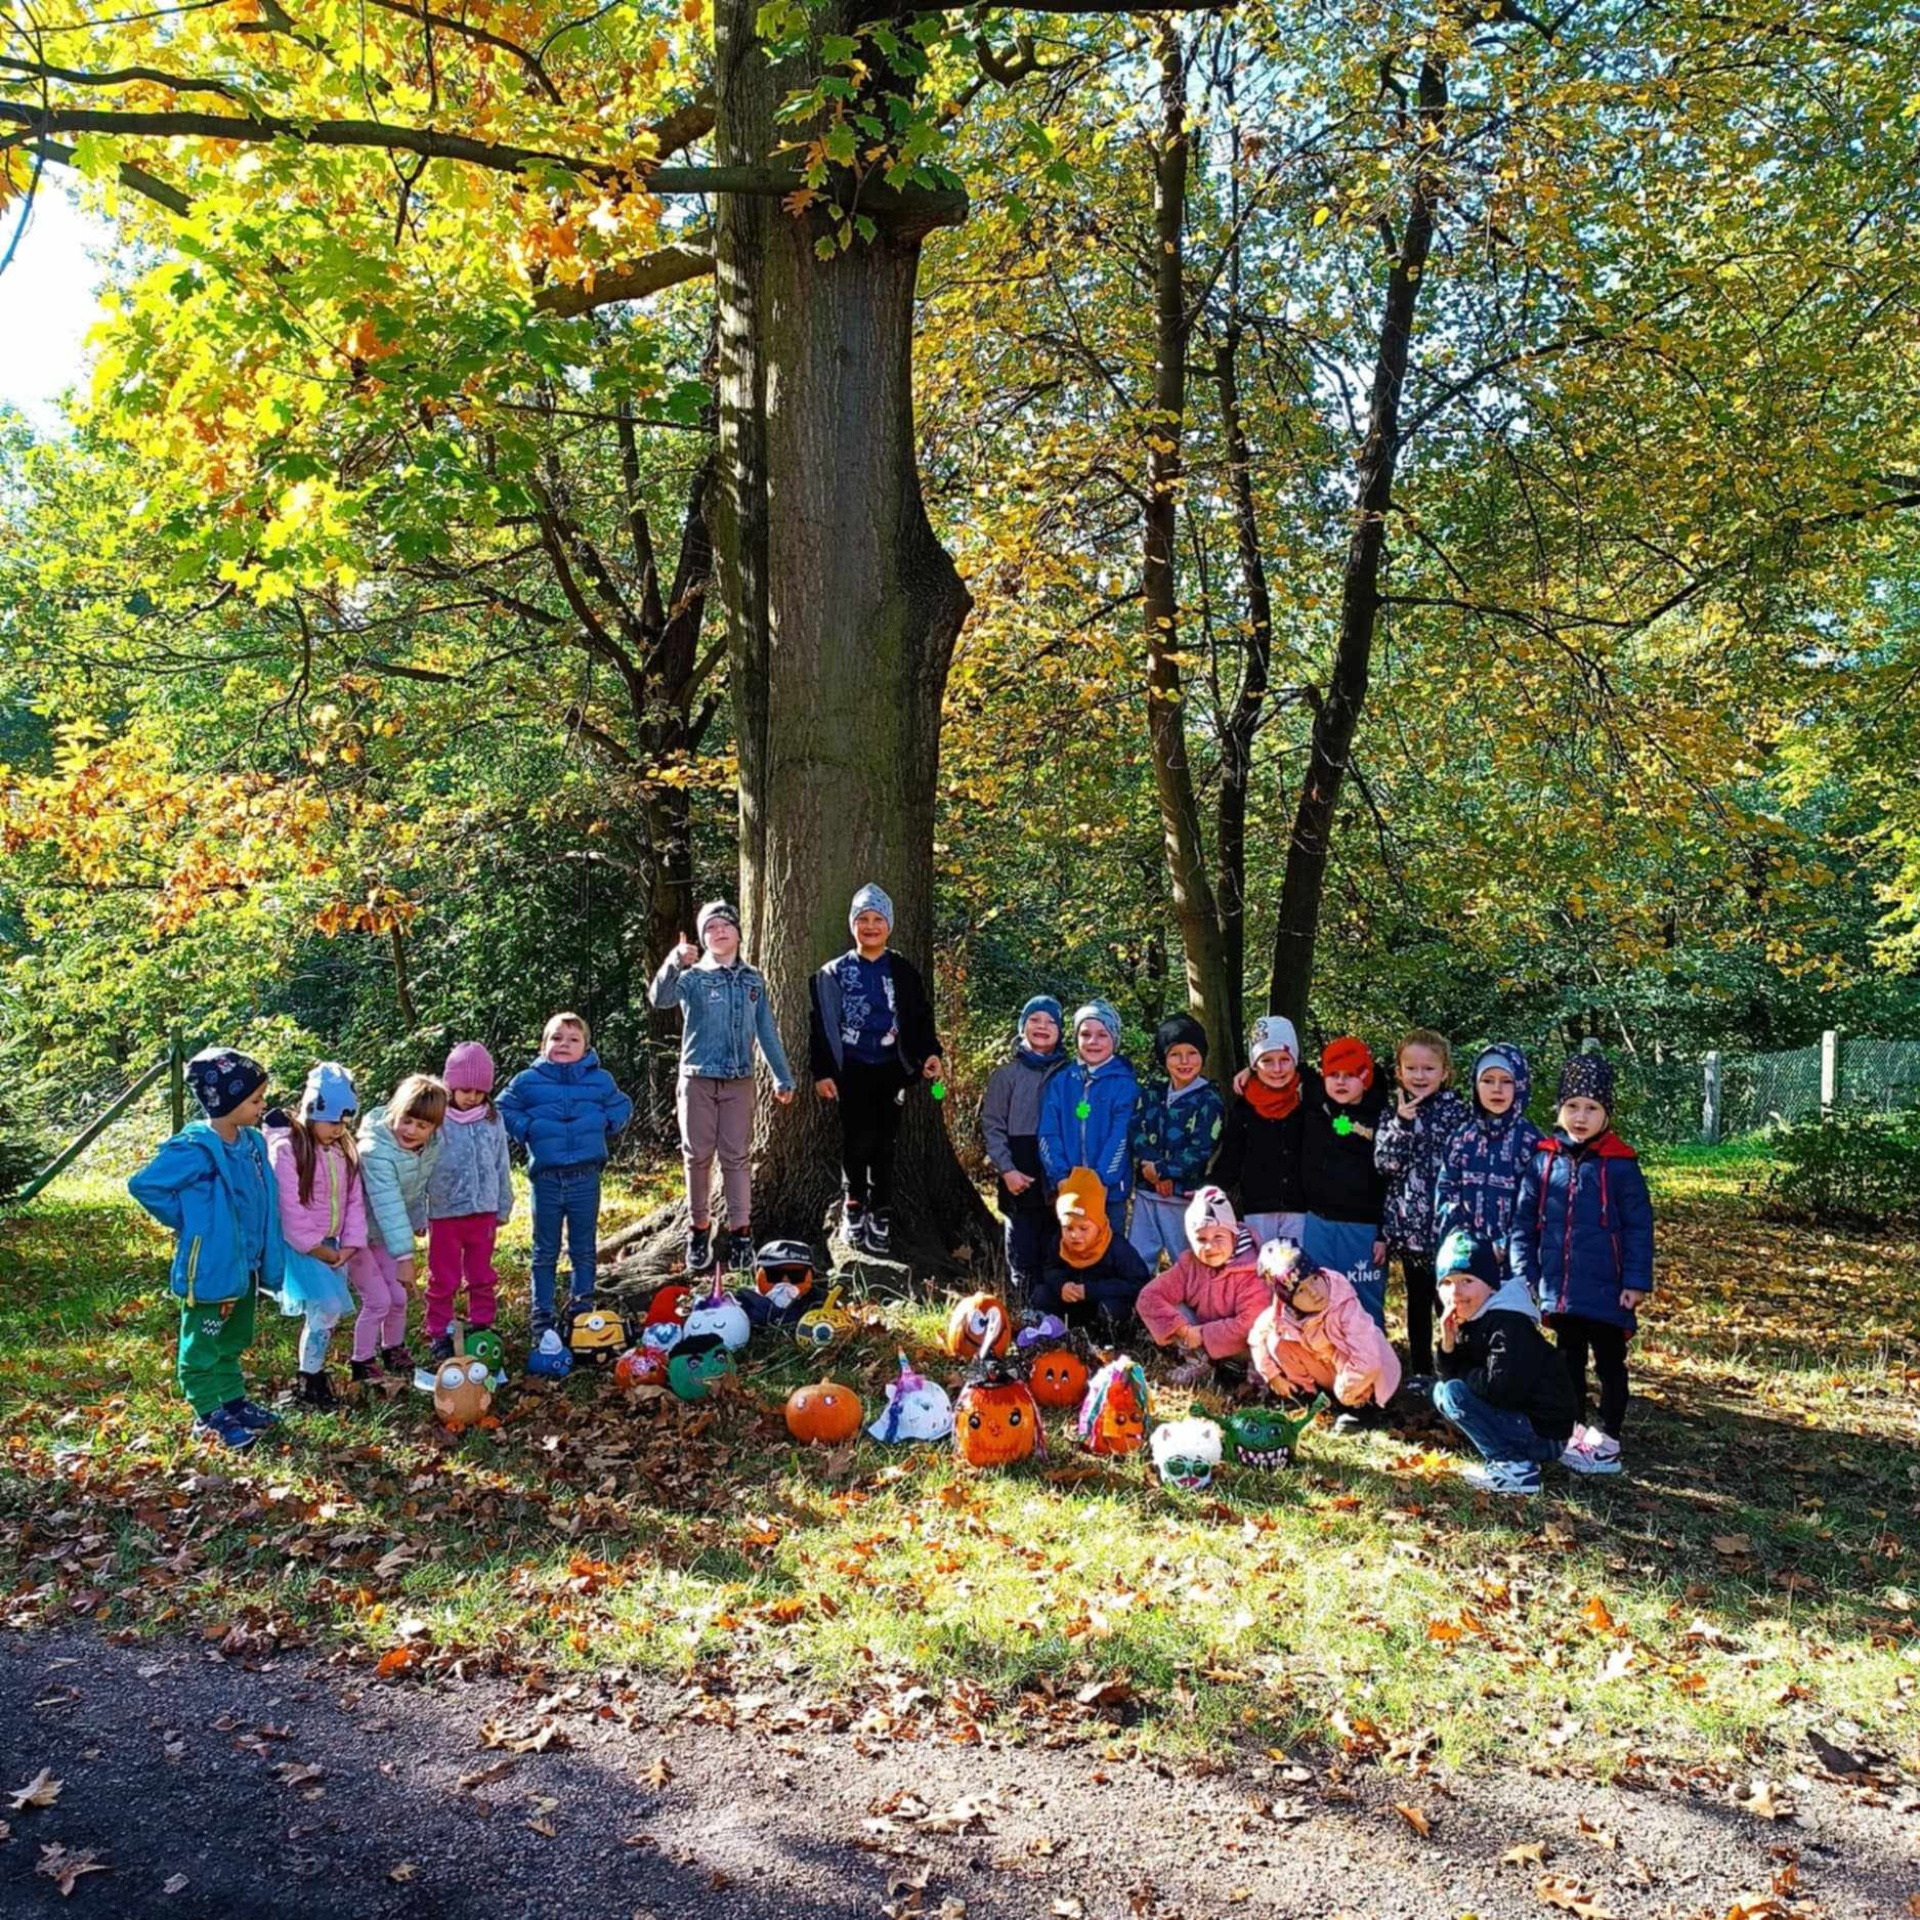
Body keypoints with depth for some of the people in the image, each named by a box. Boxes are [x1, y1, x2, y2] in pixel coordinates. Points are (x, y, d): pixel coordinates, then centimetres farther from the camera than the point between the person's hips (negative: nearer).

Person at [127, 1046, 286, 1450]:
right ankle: (209, 1415, 21)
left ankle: (234, 1402, 36)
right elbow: (144, 1185, -21)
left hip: (245, 1264, 8)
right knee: (203, 1346, 10)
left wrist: (264, 1261, 9)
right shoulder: (196, 1150, -24)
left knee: (232, 1342, 23)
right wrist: (186, 1222, -11)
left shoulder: (251, 1142, 1)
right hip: (209, 1268, -8)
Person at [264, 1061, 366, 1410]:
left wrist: (349, 1246, -4)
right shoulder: (287, 1149, -16)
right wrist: (317, 1250, -13)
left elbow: (355, 1199, 6)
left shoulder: (344, 1148, 6)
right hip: (301, 1247, -7)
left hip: (332, 1245, 7)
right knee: (328, 1308, -13)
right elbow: (289, 1211, -17)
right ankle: (308, 1384, 1)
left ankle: (315, 1374, 22)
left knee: (329, 1311, 6)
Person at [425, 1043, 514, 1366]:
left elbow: (502, 1167, 10)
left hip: (483, 1212, 3)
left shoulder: (493, 1120, 1)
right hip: (444, 1214, -3)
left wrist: (503, 1208, 13)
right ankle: (439, 1335, 19)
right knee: (443, 1279, 9)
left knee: (482, 1276, 15)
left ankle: (482, 1326, 28)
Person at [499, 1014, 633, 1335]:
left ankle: (583, 1309, 23)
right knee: (545, 1252, 9)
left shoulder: (600, 1080, 4)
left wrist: (605, 1123, -2)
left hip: (586, 1177, 1)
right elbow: (503, 1109, 7)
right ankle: (542, 1316, 17)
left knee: (584, 1249, 11)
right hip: (546, 1177, -1)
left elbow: (623, 1106, 16)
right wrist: (526, 1130, -6)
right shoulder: (527, 1080, 0)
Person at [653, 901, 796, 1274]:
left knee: (737, 1157, 2)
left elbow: (767, 1031, 14)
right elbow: (661, 998, -20)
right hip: (698, 1078, -2)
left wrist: (783, 1077, 12)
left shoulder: (753, 980, 10)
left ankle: (740, 1233, 6)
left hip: (739, 1081, 2)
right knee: (697, 1156, 3)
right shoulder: (693, 977, 0)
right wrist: (674, 964, -38)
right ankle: (698, 1231, 13)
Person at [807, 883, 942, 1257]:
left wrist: (930, 1052, -6)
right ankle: (853, 1204, 14)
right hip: (851, 1070, -1)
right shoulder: (834, 973, 4)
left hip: (890, 1070, 1)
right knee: (858, 1141, -5)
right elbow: (820, 1025, 3)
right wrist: (822, 1072, -3)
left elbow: (921, 1018, 10)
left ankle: (880, 1215, 12)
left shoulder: (903, 971, 7)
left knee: (885, 1144, 3)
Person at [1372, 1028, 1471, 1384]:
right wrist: (1401, 1124, -15)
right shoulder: (1393, 1114, 7)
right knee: (1417, 1299, 12)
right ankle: (1420, 1371, 22)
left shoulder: (1456, 1110, 0)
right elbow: (1384, 1162, -4)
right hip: (1409, 1222, 3)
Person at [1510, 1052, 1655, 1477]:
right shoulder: (1544, 1159, 0)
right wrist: (1523, 1274, 1)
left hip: (1606, 1290, -4)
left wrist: (1636, 1281, -9)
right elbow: (1524, 1219, 5)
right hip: (1559, 1289, 4)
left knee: (1609, 1362, 9)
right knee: (1569, 1359, 17)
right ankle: (1574, 1431, 31)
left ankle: (1607, 1440, 20)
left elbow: (1638, 1226, -6)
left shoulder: (1620, 1164, -9)